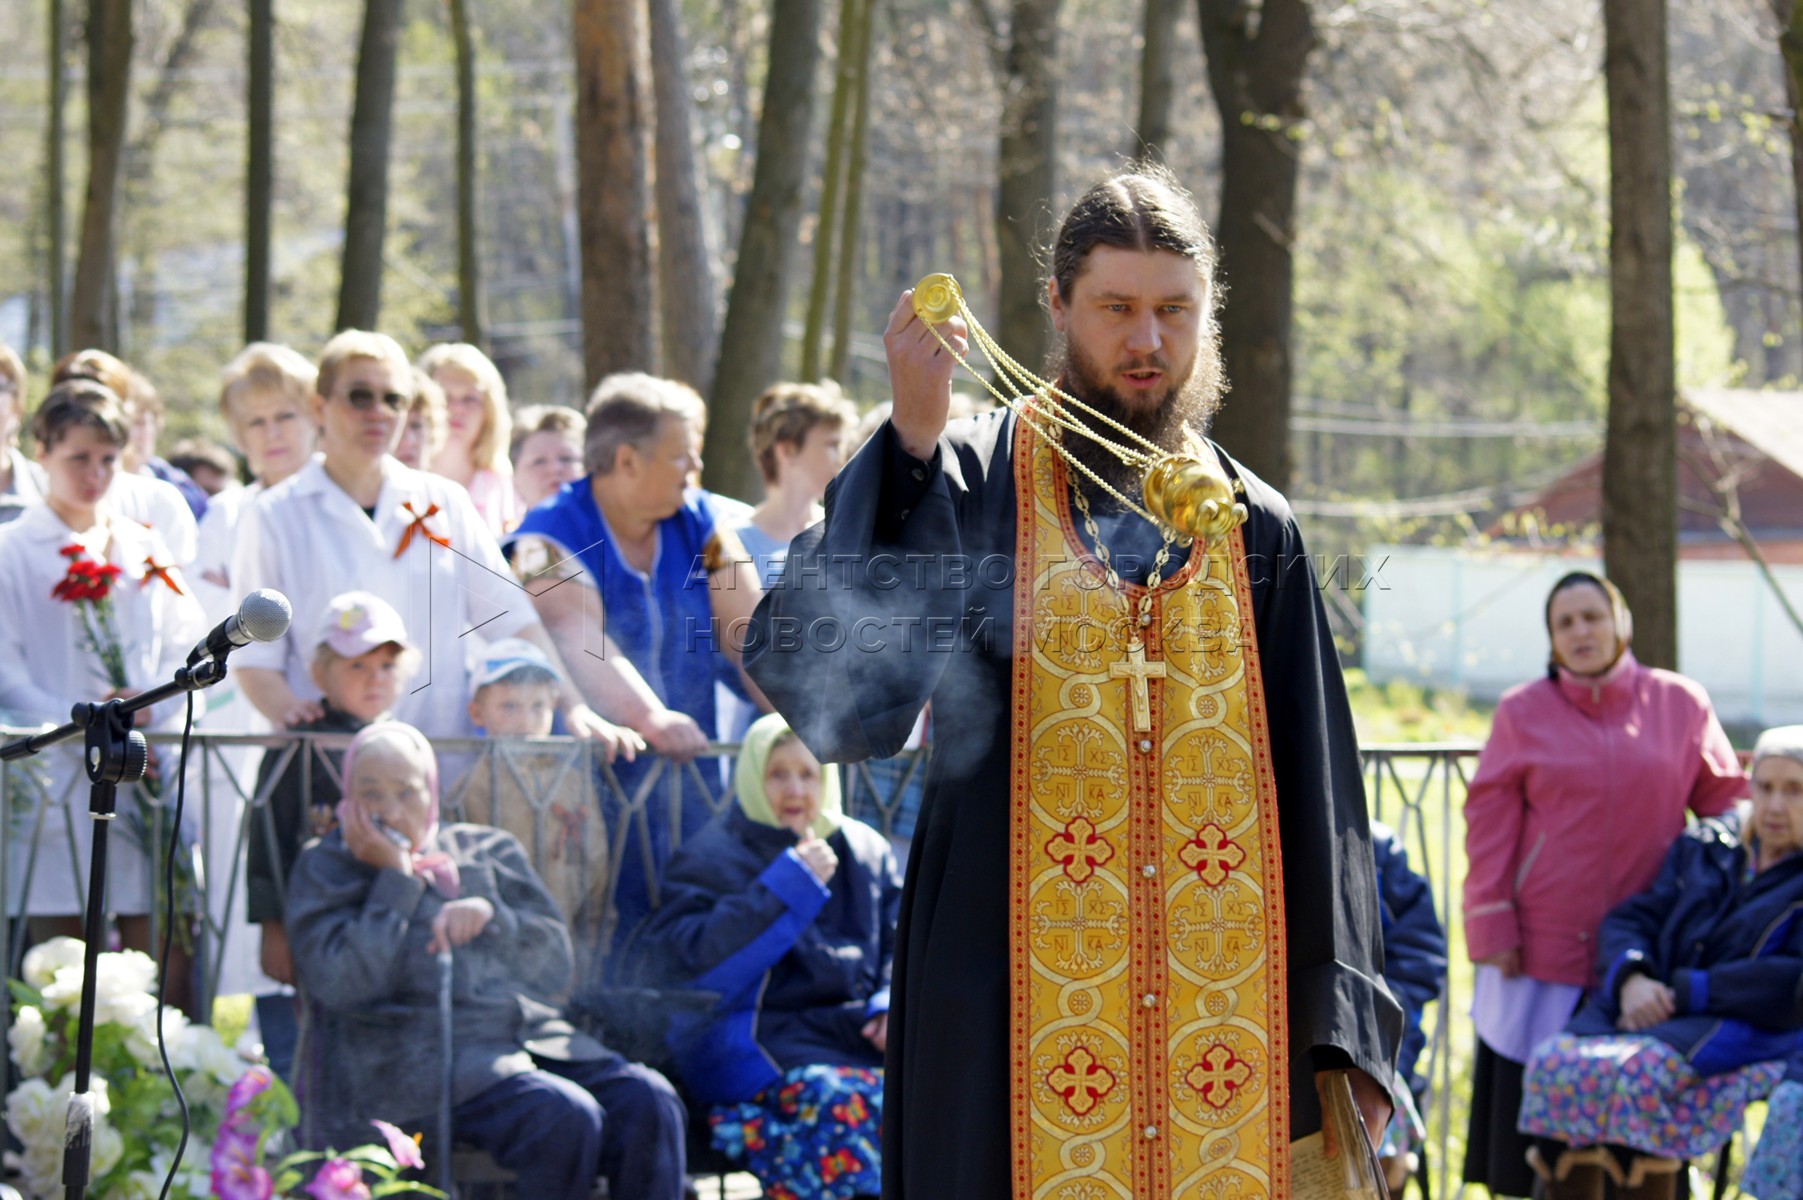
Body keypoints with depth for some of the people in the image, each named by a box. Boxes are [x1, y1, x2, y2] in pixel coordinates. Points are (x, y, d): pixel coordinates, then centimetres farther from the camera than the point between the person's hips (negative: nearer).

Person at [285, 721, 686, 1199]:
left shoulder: (488, 850, 22)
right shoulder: (325, 868, 12)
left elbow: (555, 964, 14)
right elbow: (338, 984, -6)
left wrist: (491, 916, -3)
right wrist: (395, 878, -2)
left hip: (529, 1031, 5)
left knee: (649, 1100, -24)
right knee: (564, 1116, -33)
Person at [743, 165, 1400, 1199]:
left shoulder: (1253, 530, 12)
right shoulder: (964, 486, 2)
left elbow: (1317, 786, 12)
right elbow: (831, 694, -14)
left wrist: (1342, 1028, 6)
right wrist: (912, 441, -21)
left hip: (1223, 1012, 3)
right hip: (1020, 1009, -3)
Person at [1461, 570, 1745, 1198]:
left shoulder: (1682, 705, 5)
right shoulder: (1523, 712, 5)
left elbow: (1725, 800, 13)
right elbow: (1489, 823, 3)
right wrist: (1493, 930, -3)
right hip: (1545, 951, 0)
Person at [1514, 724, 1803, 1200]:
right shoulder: (1703, 845, 18)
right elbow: (1631, 919, 15)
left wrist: (1685, 992, -15)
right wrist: (1631, 979, -9)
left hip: (1750, 1028, -5)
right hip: (1655, 1008, 5)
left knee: (1636, 1072, -34)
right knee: (1556, 1063, -24)